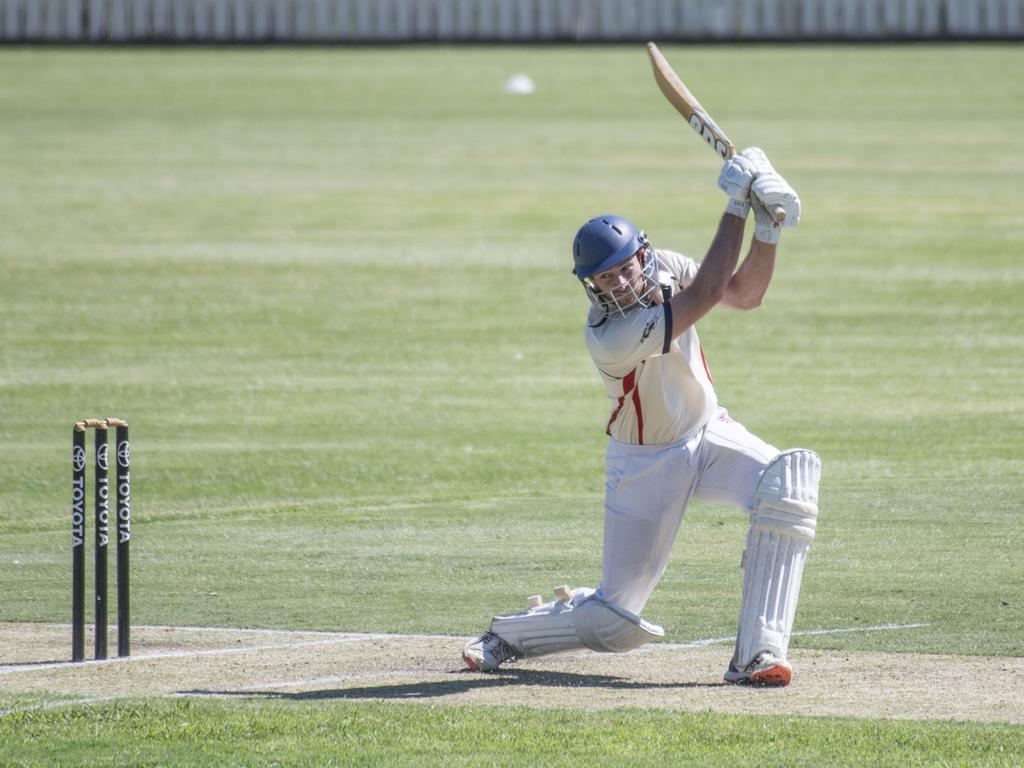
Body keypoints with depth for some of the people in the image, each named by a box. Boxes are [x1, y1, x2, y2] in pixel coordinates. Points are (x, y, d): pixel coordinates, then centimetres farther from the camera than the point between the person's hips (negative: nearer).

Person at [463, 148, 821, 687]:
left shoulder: (663, 268, -10)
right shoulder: (608, 337, -31)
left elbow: (745, 293, -5)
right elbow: (707, 292, -33)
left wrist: (767, 232, -23)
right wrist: (737, 204, -30)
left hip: (709, 436, 5)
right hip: (645, 464, -5)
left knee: (791, 480, -28)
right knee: (616, 622, -3)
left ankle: (756, 655, -27)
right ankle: (507, 637, 32)